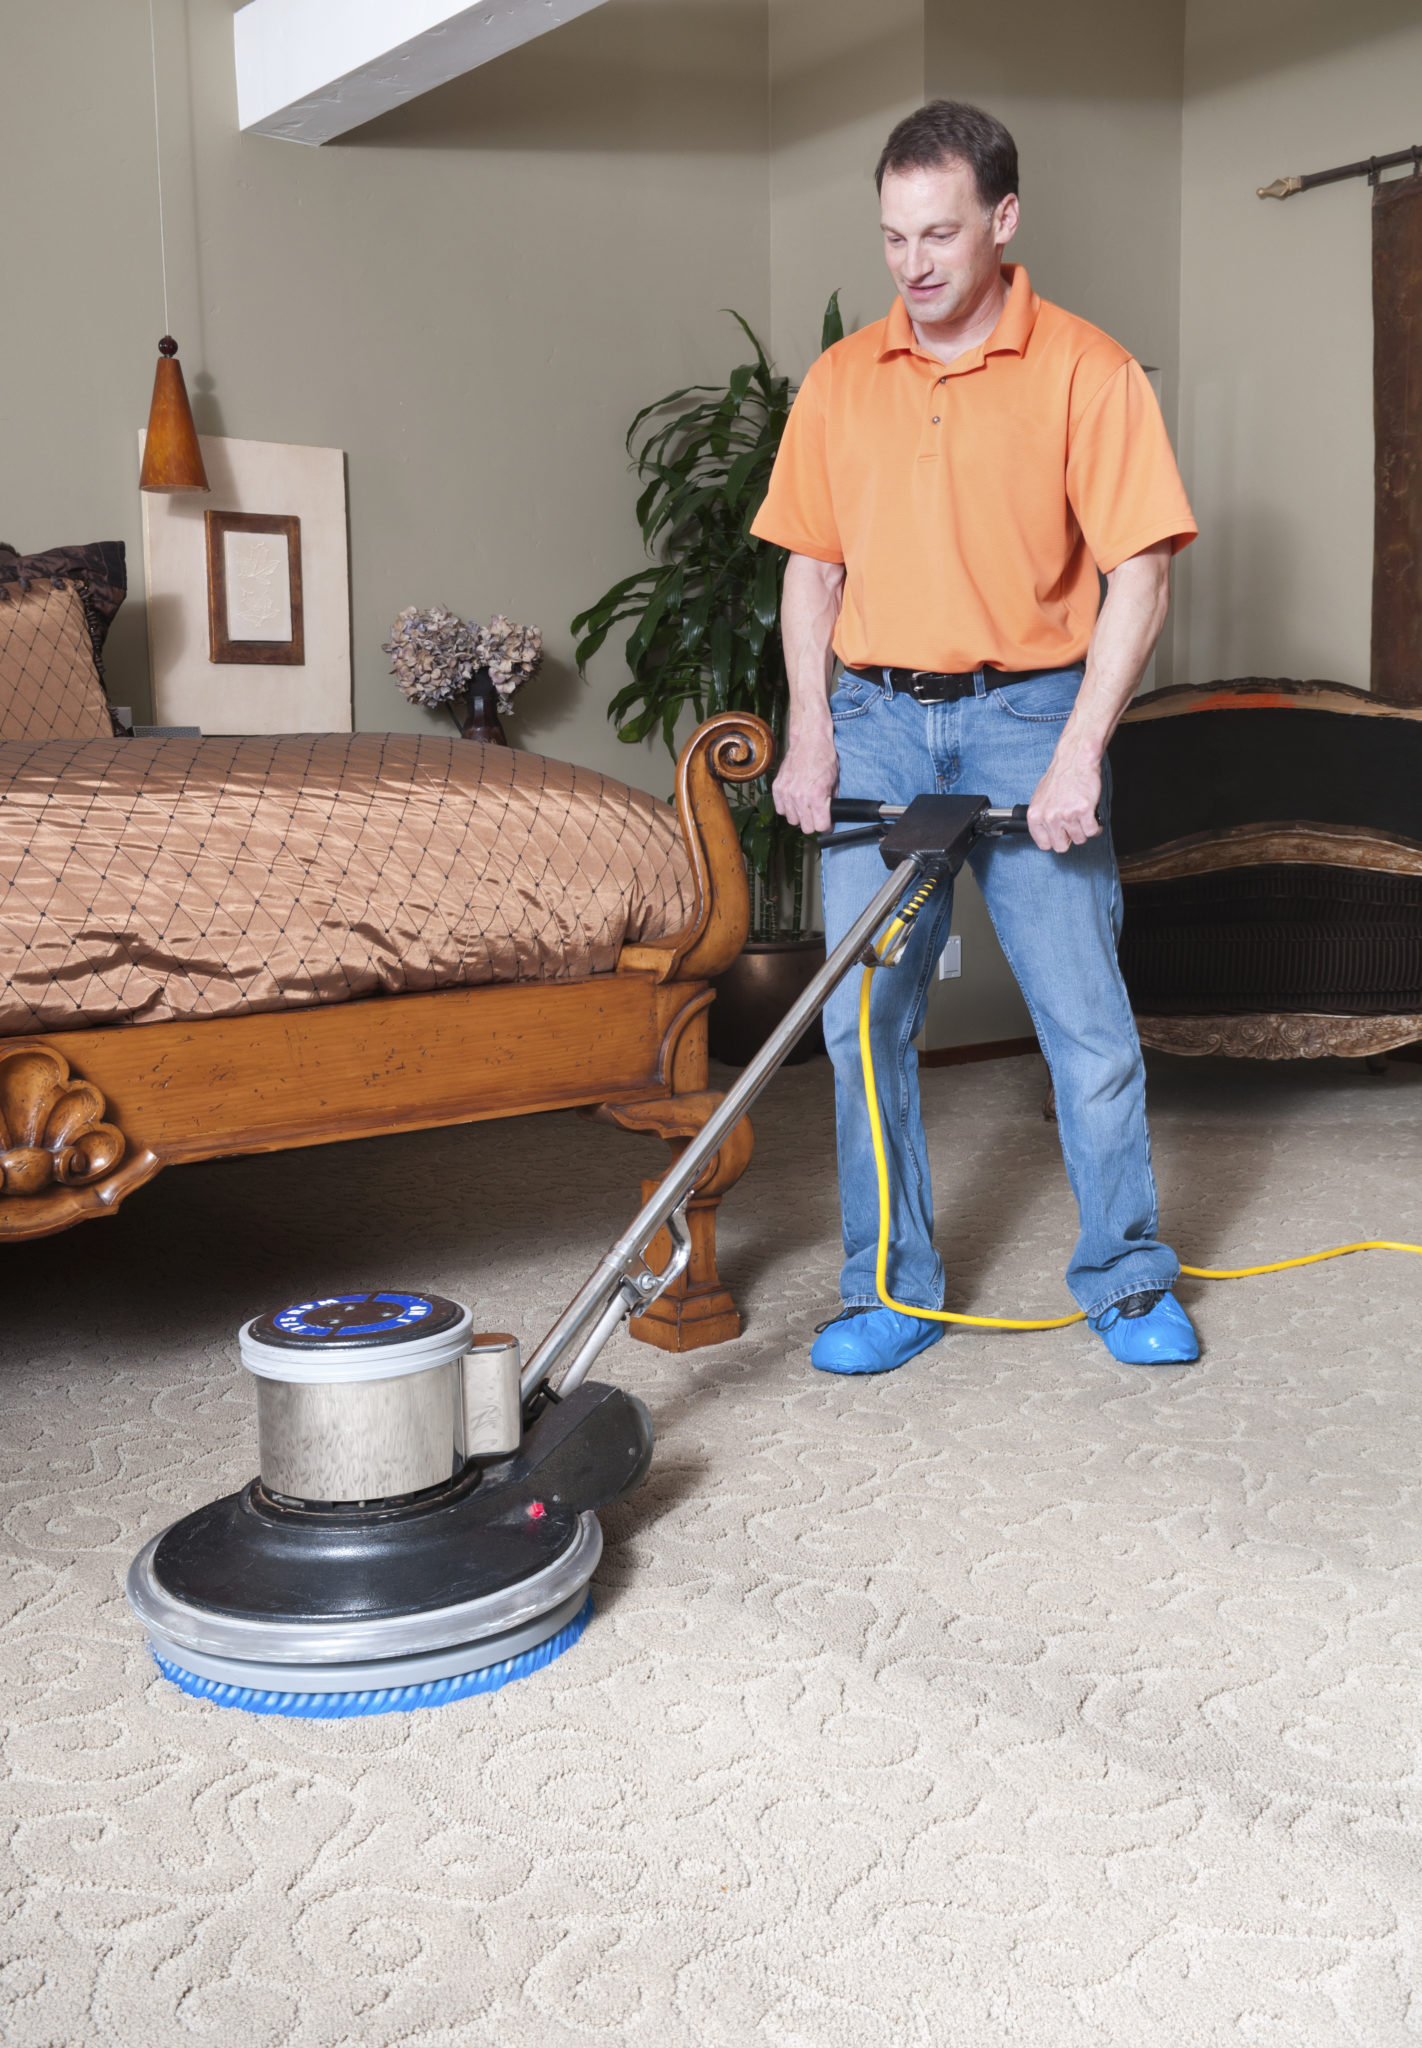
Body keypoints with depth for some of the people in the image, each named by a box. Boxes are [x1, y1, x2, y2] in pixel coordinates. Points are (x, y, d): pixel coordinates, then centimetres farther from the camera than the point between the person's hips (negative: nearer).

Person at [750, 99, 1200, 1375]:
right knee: (864, 1015, 1)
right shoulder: (840, 380, 10)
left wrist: (1078, 753, -16)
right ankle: (893, 1289, 14)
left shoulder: (1086, 371, -3)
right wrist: (811, 732, 1)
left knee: (1086, 1013, -1)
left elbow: (1139, 574, -8)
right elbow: (812, 566, 13)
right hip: (874, 720, 4)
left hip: (1028, 715, -3)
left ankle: (1127, 1280, 16)